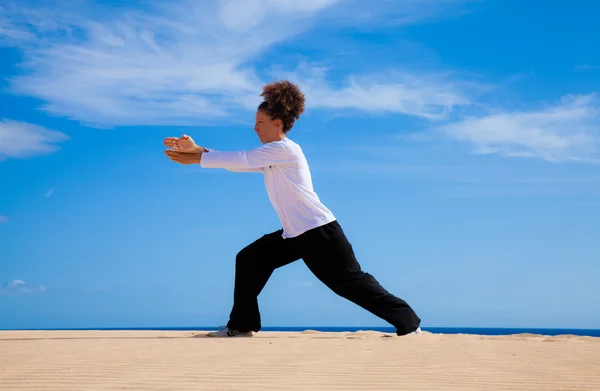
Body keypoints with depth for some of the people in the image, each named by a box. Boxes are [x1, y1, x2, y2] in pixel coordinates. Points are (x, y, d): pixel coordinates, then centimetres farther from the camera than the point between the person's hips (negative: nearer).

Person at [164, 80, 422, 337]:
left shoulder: (285, 149, -15)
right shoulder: (270, 155, 14)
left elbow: (240, 159, -17)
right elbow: (237, 163, 9)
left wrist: (197, 158, -12)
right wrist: (197, 149, 2)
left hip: (319, 231, -9)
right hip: (294, 234, 9)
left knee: (350, 282, -5)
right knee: (249, 260, 5)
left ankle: (409, 323, 5)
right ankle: (241, 325, 11)